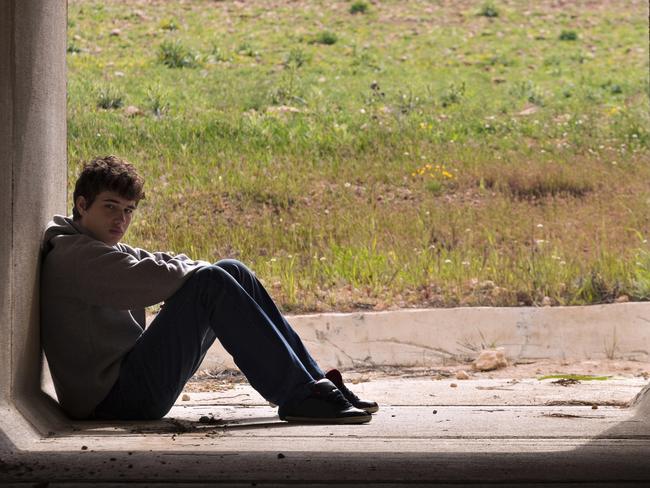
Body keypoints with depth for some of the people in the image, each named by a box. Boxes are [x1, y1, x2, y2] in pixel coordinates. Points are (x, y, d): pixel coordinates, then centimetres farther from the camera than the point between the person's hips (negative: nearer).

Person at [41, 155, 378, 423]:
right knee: (211, 282, -21)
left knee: (233, 272, 7)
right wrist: (202, 271, -6)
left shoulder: (100, 251, 22)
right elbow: (147, 279, -24)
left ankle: (316, 382, 3)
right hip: (114, 398, -11)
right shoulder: (72, 255, -13)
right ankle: (300, 398, -24)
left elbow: (160, 263, 18)